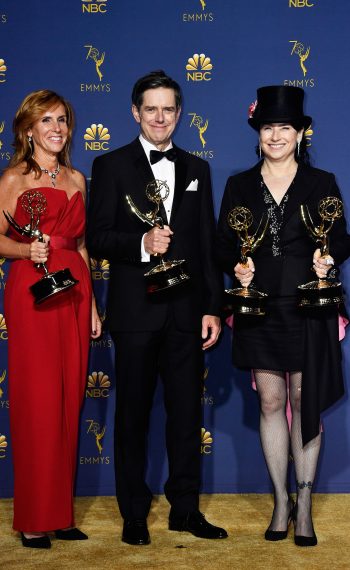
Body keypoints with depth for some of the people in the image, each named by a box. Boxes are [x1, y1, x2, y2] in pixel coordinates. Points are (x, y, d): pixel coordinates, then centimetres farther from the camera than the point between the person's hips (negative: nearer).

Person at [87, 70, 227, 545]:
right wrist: (141, 244, -21)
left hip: (186, 311, 3)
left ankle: (186, 508, 22)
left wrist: (213, 307, 5)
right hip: (136, 310, -3)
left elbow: (208, 244, 10)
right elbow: (96, 238, -4)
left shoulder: (196, 169, 13)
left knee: (187, 412, 8)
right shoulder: (111, 166, 2)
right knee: (133, 413, 7)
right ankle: (134, 513, 19)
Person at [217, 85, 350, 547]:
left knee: (305, 404, 3)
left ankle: (304, 506, 15)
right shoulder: (239, 186, 7)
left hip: (307, 309, -1)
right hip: (259, 309, 2)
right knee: (270, 402, 6)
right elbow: (224, 244, 7)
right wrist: (237, 267, -13)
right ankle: (281, 501, 19)